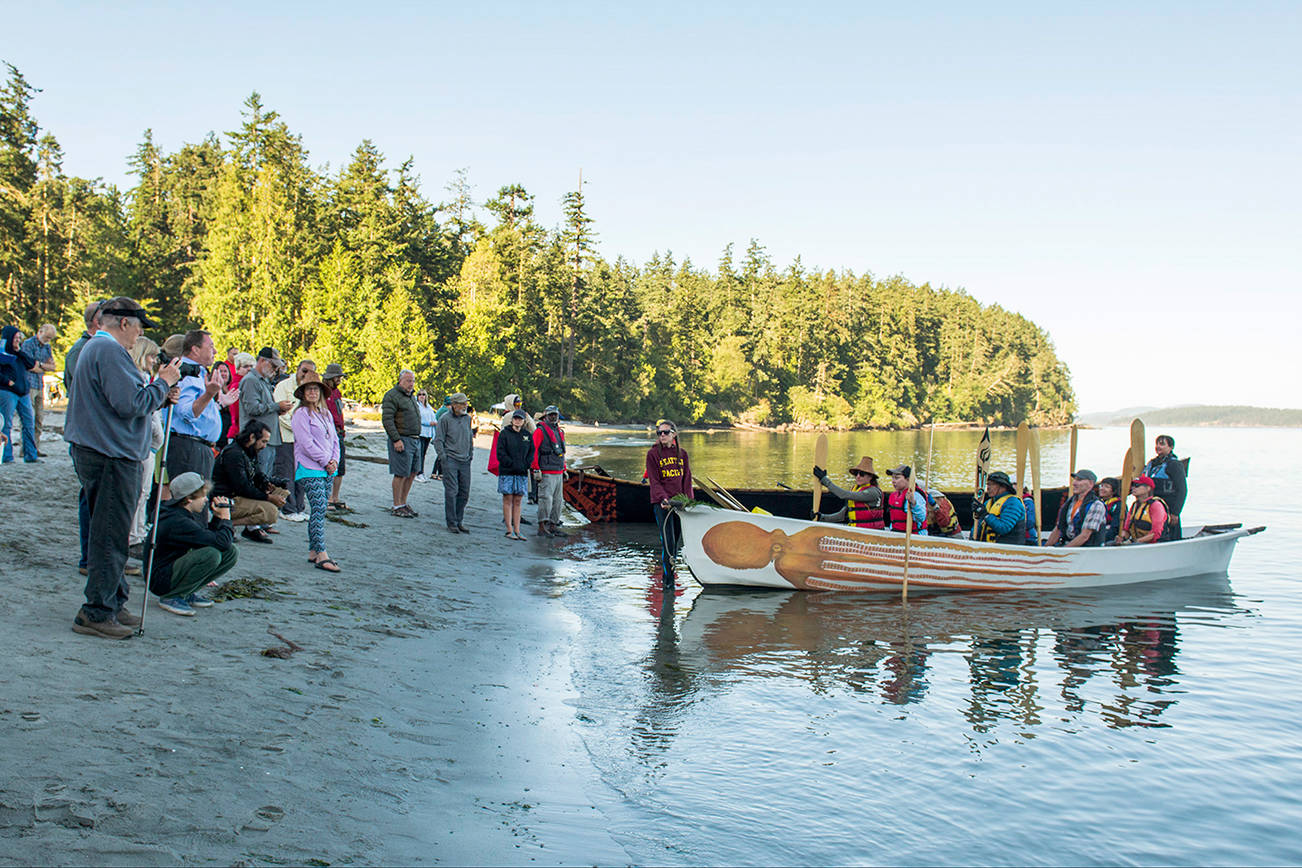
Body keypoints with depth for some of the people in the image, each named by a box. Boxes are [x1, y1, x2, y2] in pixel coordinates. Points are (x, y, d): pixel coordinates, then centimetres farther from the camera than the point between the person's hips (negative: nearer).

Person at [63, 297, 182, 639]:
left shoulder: (93, 347, 20)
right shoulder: (110, 351, -15)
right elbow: (130, 404, -23)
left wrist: (158, 392, 8)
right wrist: (163, 383, -10)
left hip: (92, 452, 11)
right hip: (112, 456, -11)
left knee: (107, 532, 17)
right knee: (110, 537, -6)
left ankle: (113, 604, 25)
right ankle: (97, 612, -1)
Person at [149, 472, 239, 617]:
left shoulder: (185, 514, 4)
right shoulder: (177, 522, -26)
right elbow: (222, 542, -28)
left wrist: (217, 518, 0)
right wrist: (225, 518, -11)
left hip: (176, 567, 9)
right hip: (161, 580, -9)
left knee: (231, 553, -3)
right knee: (211, 554, -32)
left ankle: (188, 592, 6)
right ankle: (170, 597, -14)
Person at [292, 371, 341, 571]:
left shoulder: (326, 414, 17)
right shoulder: (301, 414, -5)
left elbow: (334, 439, 18)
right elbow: (307, 443, -12)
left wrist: (335, 460, 2)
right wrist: (326, 461, -10)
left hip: (328, 469, 7)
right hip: (310, 469, -7)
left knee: (318, 510, 9)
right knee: (318, 510, -13)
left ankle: (313, 551, 14)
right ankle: (321, 555, -16)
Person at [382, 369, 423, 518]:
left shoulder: (411, 396, 19)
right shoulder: (392, 396, -9)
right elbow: (387, 419, -15)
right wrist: (396, 440, -20)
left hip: (415, 440, 9)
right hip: (402, 440, -9)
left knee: (412, 473, 11)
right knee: (401, 474, -6)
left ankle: (403, 503, 20)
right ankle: (397, 507, 2)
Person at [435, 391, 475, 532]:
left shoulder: (468, 418, 12)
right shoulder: (445, 419, -4)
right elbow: (438, 440, -2)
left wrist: (471, 454, 16)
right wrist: (443, 457, -8)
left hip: (465, 462, 5)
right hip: (450, 460, -5)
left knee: (464, 492, 5)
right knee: (451, 492, -7)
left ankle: (459, 521, 15)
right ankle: (451, 523, 0)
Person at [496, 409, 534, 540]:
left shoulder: (527, 435, 11)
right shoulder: (504, 433, -1)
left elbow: (531, 452, 12)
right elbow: (500, 452, -7)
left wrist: (526, 465, -4)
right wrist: (512, 465, -14)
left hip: (522, 472, 4)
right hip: (506, 472, -4)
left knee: (518, 501, 5)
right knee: (508, 500, -1)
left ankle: (517, 530, 8)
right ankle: (509, 530, 2)